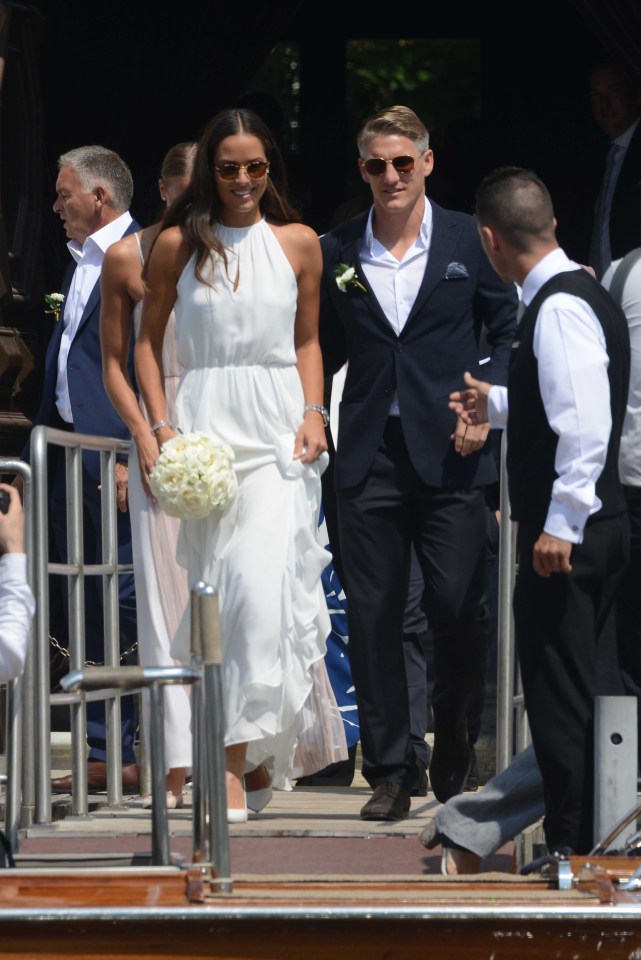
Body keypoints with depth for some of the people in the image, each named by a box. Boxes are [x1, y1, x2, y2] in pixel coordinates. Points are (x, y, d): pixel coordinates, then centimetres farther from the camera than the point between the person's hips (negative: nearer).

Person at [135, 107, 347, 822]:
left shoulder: (298, 244, 9)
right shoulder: (178, 245, 5)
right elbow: (148, 339, 11)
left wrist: (314, 413, 2)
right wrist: (161, 427, 0)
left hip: (278, 431, 0)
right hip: (206, 427, 0)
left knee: (267, 585, -14)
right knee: (218, 590, -1)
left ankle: (250, 747, -10)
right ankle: (242, 757, 7)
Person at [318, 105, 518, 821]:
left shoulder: (469, 240, 3)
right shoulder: (336, 253, 7)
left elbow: (508, 331, 7)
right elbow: (324, 352, 13)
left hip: (448, 455, -2)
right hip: (369, 459, 2)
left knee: (459, 611, -3)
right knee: (373, 615, 1)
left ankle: (454, 761, 15)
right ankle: (389, 772, 8)